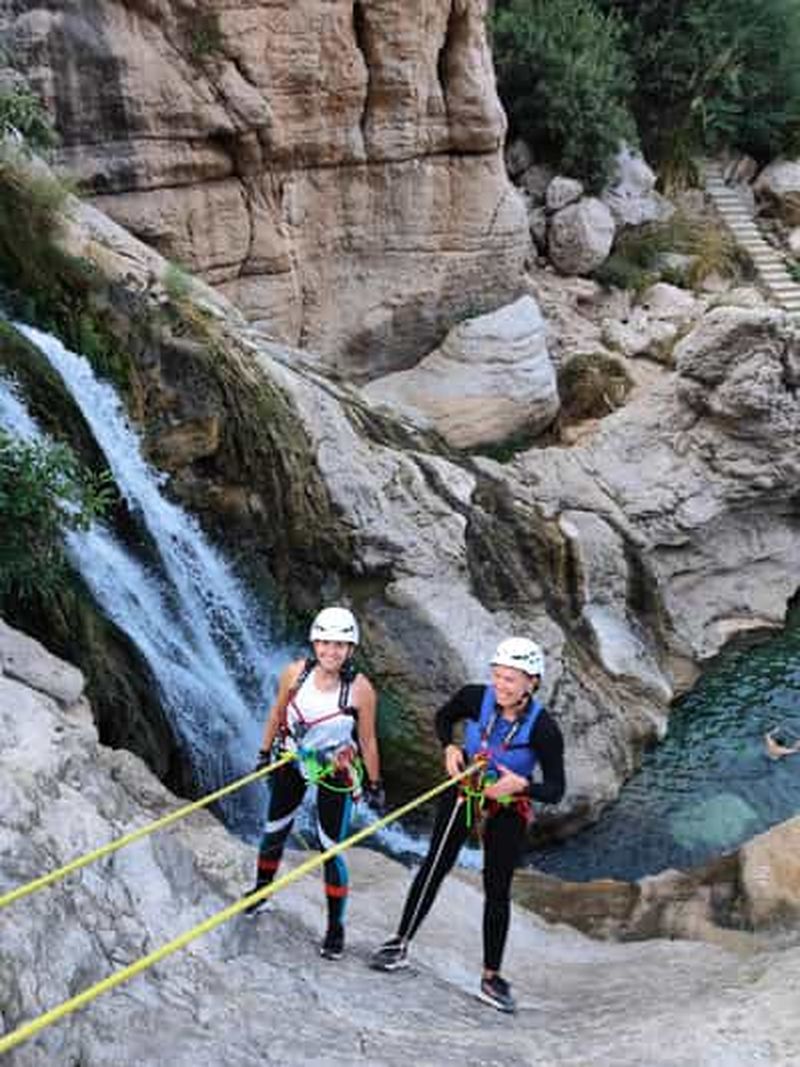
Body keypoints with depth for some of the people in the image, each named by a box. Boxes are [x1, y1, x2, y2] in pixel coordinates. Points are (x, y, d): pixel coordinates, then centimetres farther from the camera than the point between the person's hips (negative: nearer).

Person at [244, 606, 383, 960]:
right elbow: (277, 713, 0)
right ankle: (260, 891, 47)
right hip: (292, 761, 3)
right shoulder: (296, 673, -18)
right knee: (274, 832, 19)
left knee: (330, 850, 0)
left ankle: (335, 927, 18)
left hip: (335, 772, -3)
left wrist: (374, 785, -4)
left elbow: (367, 740, -12)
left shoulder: (360, 688, -25)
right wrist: (265, 752, 9)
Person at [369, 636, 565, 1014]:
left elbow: (555, 791, -19)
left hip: (508, 810, -1)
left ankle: (491, 977, 20)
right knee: (434, 866, 7)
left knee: (497, 890, 5)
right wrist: (449, 747, -15)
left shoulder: (544, 730, -25)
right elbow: (443, 717, 3)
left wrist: (521, 785, -36)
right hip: (463, 793, 2)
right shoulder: (475, 697, -20)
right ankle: (400, 944, 22)